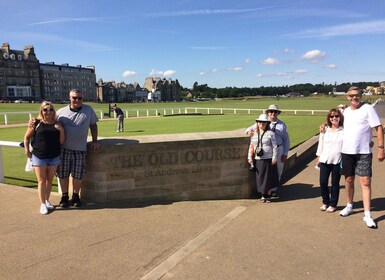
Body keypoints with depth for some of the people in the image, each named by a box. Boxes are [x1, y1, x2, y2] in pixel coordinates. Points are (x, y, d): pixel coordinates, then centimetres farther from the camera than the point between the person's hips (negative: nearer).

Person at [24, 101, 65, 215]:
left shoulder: (57, 124, 1)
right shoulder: (36, 123, -5)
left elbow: (62, 142, 0)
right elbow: (27, 137, 4)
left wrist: (61, 130, -15)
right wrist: (27, 151, -1)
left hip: (54, 157, 3)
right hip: (39, 157, -2)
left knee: (49, 180, 13)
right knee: (41, 180, 2)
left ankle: (47, 200, 28)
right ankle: (42, 204, 10)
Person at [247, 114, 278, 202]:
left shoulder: (270, 133, -2)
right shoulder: (254, 134, 9)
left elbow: (275, 147, -3)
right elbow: (251, 146, 12)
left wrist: (274, 158, -8)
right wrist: (249, 157, 4)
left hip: (268, 159, -3)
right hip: (257, 160, 3)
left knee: (268, 178, 2)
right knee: (260, 178, 5)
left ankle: (268, 195, 15)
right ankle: (263, 195, 18)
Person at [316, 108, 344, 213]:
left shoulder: (344, 131, -3)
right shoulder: (325, 130, 6)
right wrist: (319, 158, 10)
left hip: (338, 161, -3)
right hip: (325, 160, 3)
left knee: (335, 183, 6)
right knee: (323, 182, 2)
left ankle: (333, 204, 20)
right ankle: (325, 202, 22)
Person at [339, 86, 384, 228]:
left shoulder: (368, 109, -6)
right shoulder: (346, 111, 10)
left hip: (364, 152, -5)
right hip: (346, 151, 5)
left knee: (365, 182, -5)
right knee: (349, 180, 14)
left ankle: (367, 215, 3)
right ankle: (349, 206, 31)